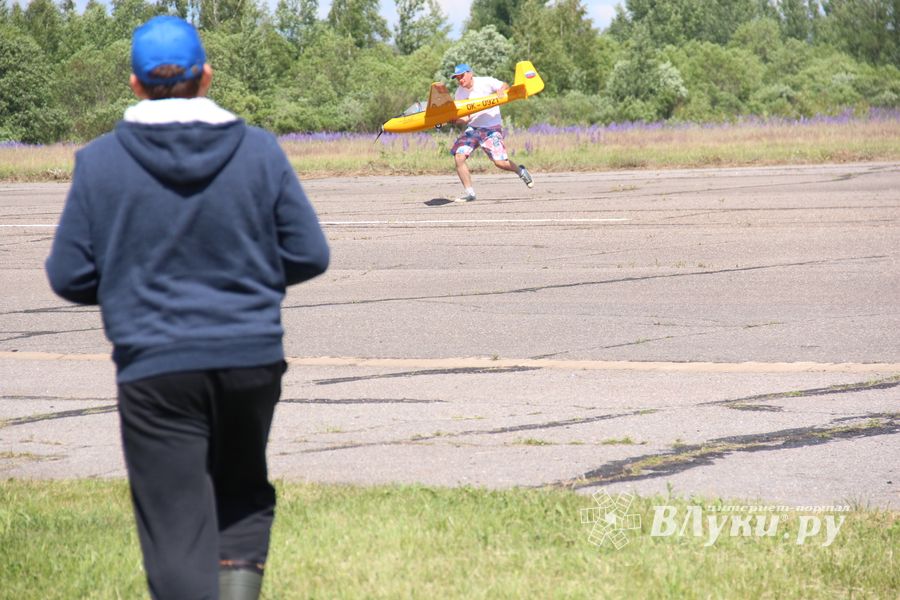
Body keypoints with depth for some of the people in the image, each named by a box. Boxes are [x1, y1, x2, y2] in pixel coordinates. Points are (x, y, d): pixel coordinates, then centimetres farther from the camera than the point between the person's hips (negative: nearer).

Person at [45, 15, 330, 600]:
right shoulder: (259, 151, -2)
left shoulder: (99, 162, -5)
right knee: (244, 492, 23)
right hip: (252, 358, 2)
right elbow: (308, 256, 0)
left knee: (176, 528, 2)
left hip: (153, 369, -2)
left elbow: (70, 277, -2)